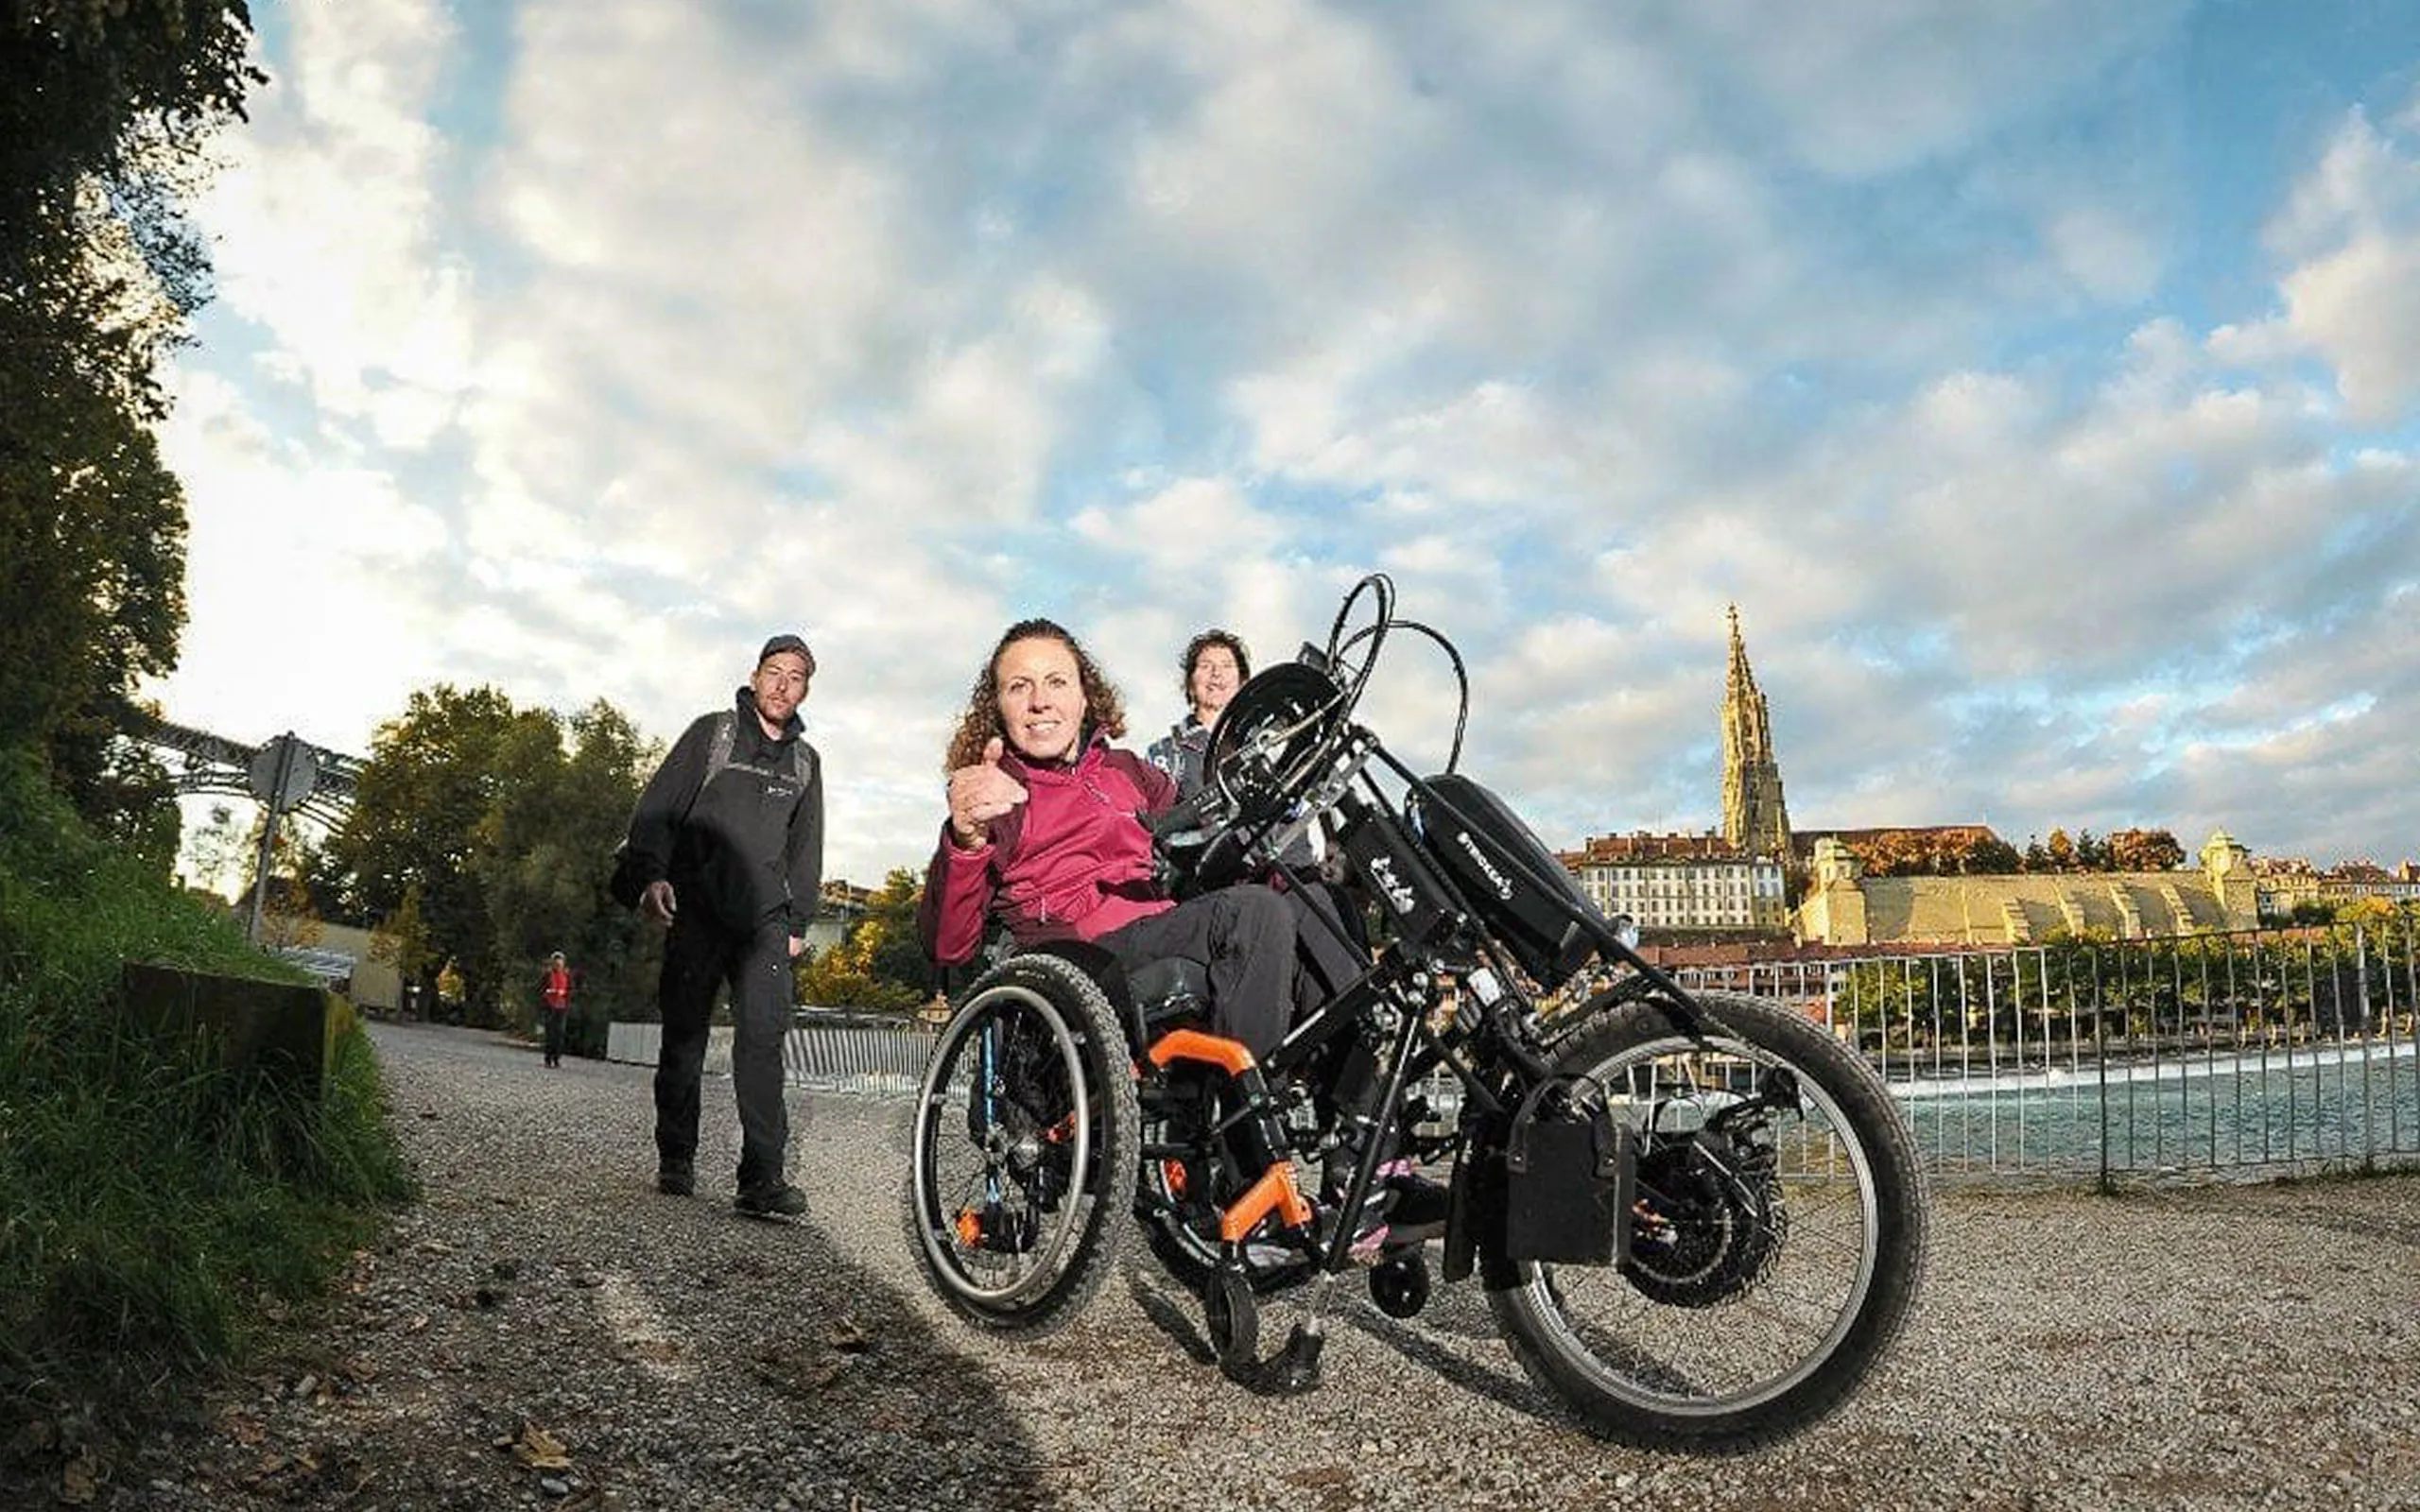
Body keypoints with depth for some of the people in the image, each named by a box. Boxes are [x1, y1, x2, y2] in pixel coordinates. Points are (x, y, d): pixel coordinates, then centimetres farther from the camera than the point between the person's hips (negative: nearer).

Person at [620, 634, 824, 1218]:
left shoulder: (805, 761, 18)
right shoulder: (712, 732, 7)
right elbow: (656, 808, 0)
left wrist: (798, 922, 14)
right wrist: (652, 875, -15)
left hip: (764, 917, 2)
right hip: (697, 911, -2)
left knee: (763, 1037, -11)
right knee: (684, 1037, 3)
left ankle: (764, 1176, -14)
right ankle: (676, 1160, 18)